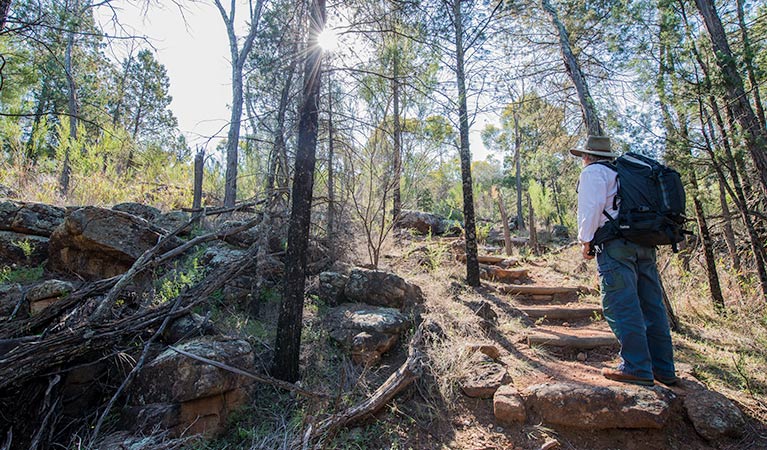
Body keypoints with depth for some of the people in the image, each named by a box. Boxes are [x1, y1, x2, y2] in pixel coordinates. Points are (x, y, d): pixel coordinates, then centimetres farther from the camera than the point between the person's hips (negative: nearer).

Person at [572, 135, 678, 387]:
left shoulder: (593, 172, 3)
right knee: (652, 306, 9)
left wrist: (585, 240, -5)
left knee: (621, 307, -7)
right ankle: (664, 369, 16)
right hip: (645, 243, 8)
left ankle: (637, 368, -6)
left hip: (616, 245, -8)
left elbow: (592, 206, -12)